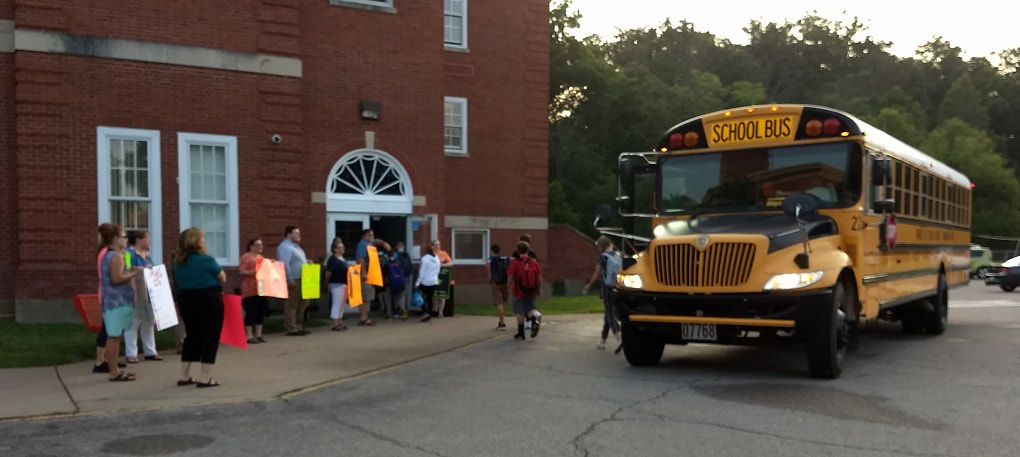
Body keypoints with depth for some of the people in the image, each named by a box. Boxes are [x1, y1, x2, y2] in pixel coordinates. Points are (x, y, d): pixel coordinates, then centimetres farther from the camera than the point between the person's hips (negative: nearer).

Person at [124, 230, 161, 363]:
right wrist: (135, 294, -24)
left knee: (149, 322, 13)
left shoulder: (146, 254, 14)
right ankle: (131, 354, 2)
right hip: (136, 294, -9)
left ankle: (150, 352, 21)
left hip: (148, 293, 9)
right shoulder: (129, 254, -13)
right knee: (133, 323, -3)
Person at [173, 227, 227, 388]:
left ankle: (184, 376, 19)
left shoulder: (177, 262, 4)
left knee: (192, 336, 16)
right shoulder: (205, 259, -15)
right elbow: (223, 278, -5)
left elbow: (177, 282, 15)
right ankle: (205, 378, -1)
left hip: (187, 301, 7)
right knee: (210, 337, 1)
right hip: (209, 301, -7)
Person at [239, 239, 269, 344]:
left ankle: (259, 335, 14)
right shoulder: (246, 257, -5)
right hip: (251, 290, -8)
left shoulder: (261, 257, 19)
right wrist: (253, 271, -25)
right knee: (251, 313, -7)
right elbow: (241, 272, -12)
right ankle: (249, 337, -4)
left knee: (261, 312, 7)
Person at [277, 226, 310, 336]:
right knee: (292, 305, -6)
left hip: (301, 280, 10)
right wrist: (290, 280, -23)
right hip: (293, 281, -10)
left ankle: (298, 327, 21)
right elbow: (285, 264, -21)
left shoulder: (295, 246, 20)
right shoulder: (285, 247, -13)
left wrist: (307, 262, 11)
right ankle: (291, 329, -3)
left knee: (301, 304, 14)